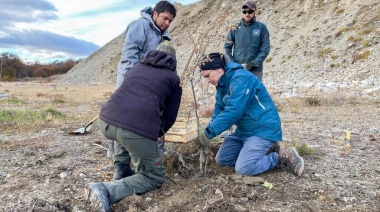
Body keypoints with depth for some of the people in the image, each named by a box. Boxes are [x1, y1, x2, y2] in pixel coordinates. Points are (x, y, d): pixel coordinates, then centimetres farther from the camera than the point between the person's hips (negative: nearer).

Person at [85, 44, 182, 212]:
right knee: (154, 177, 13)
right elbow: (170, 116, 18)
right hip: (139, 128, -5)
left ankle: (121, 171, 31)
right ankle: (107, 190, -8)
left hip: (106, 120, 6)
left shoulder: (137, 66, 30)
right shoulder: (173, 78, 20)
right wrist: (157, 133, 39)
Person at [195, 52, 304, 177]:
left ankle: (283, 156, 0)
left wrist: (208, 133, -28)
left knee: (243, 168, -19)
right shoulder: (222, 85, 7)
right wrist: (206, 133, -6)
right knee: (221, 160, 8)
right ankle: (264, 150, 16)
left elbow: (233, 111, -31)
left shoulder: (240, 78, -23)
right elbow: (218, 113, 9)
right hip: (244, 130, 10)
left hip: (263, 129, -10)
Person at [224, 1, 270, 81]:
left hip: (255, 70, -1)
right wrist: (232, 63, -3)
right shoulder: (236, 28, 4)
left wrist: (253, 63, -14)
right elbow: (227, 46, 9)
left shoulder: (261, 27, 0)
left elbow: (265, 49, -3)